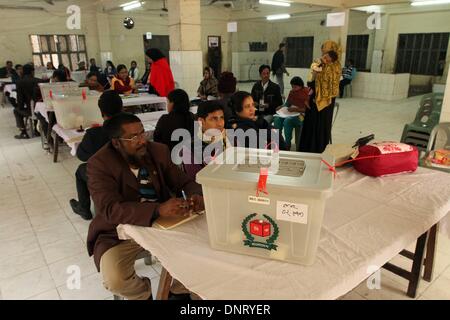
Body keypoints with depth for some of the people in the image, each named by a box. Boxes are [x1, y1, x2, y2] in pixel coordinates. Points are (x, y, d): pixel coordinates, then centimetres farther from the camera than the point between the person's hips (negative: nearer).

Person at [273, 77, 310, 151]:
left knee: (287, 121, -34)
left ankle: (287, 145, -23)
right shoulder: (292, 92, 13)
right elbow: (287, 103, 22)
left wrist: (296, 109, -24)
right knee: (277, 118, -23)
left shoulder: (307, 93, -8)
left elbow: (308, 109, -14)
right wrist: (282, 107, 0)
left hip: (301, 114, -6)